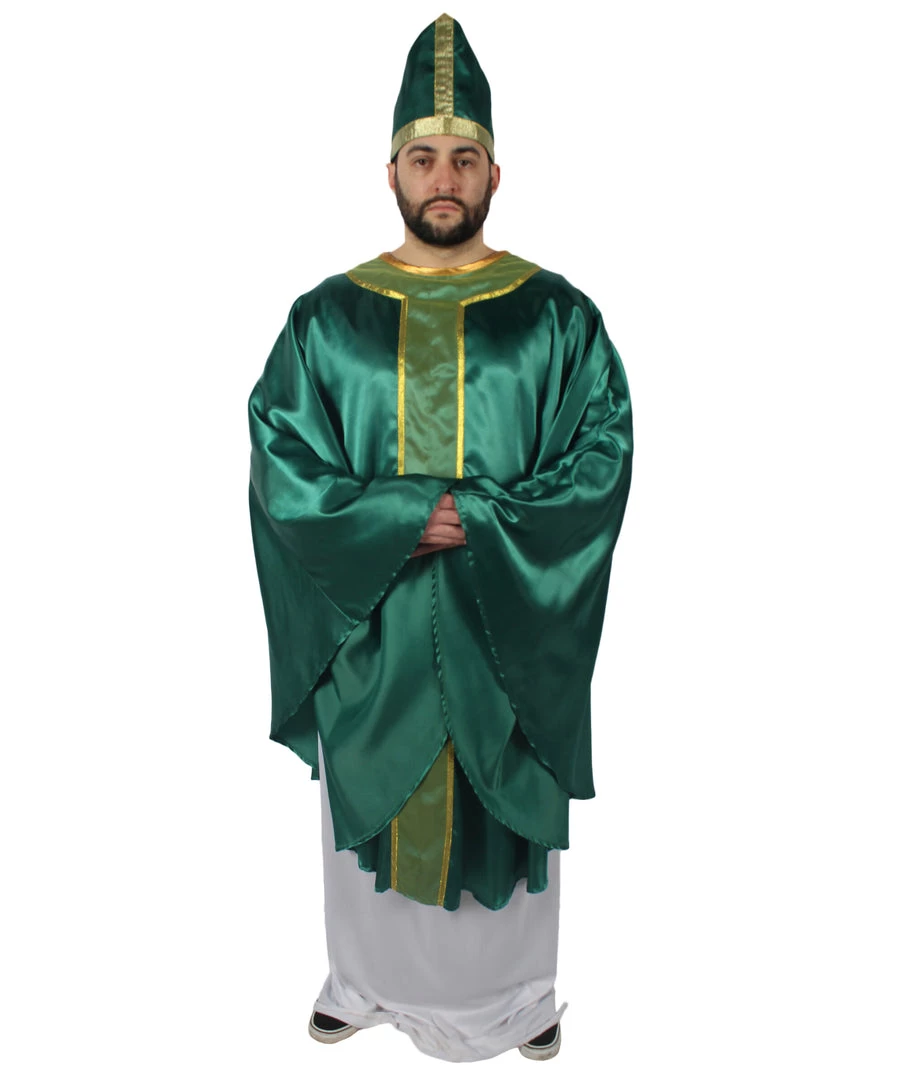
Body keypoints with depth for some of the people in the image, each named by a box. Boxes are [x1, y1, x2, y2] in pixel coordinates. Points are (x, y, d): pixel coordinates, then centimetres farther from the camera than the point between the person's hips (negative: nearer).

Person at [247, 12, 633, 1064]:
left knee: (505, 805, 15)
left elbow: (602, 462, -7)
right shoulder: (326, 318, -1)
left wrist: (476, 523, -18)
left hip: (507, 631, 0)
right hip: (367, 629, 1)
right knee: (373, 802, 17)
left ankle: (516, 987, 42)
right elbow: (281, 466, -6)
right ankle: (368, 974, 44)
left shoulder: (557, 316, -2)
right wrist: (404, 517, -19)